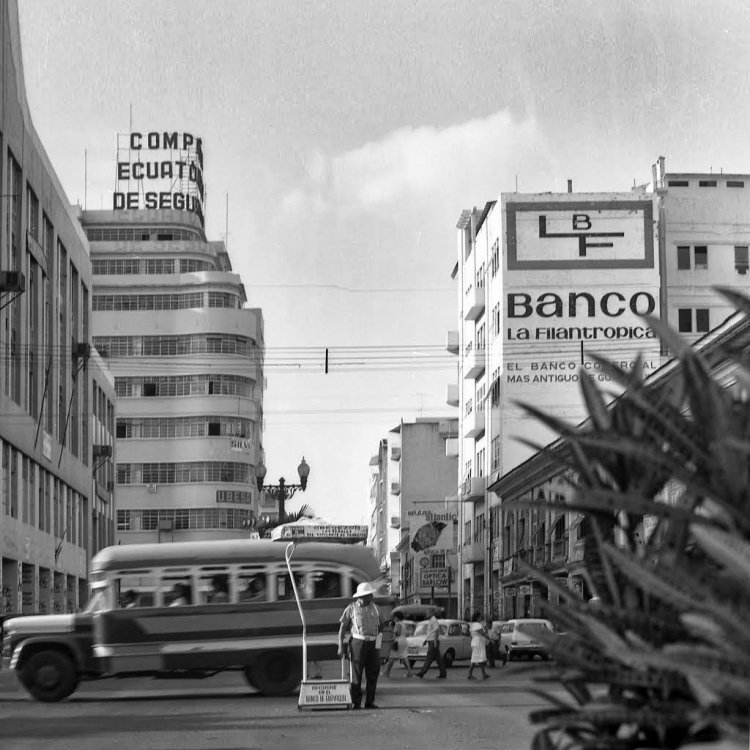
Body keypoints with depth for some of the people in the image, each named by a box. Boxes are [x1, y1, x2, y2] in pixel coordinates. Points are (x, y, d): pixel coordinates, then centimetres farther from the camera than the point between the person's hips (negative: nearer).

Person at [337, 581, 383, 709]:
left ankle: (370, 701, 10)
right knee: (356, 674, -4)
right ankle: (356, 703, -2)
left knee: (373, 674, 3)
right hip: (358, 643, -4)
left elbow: (380, 625, 27)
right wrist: (340, 646, -7)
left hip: (373, 644, 4)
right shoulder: (351, 608, -1)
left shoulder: (374, 608, 13)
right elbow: (342, 627, -1)